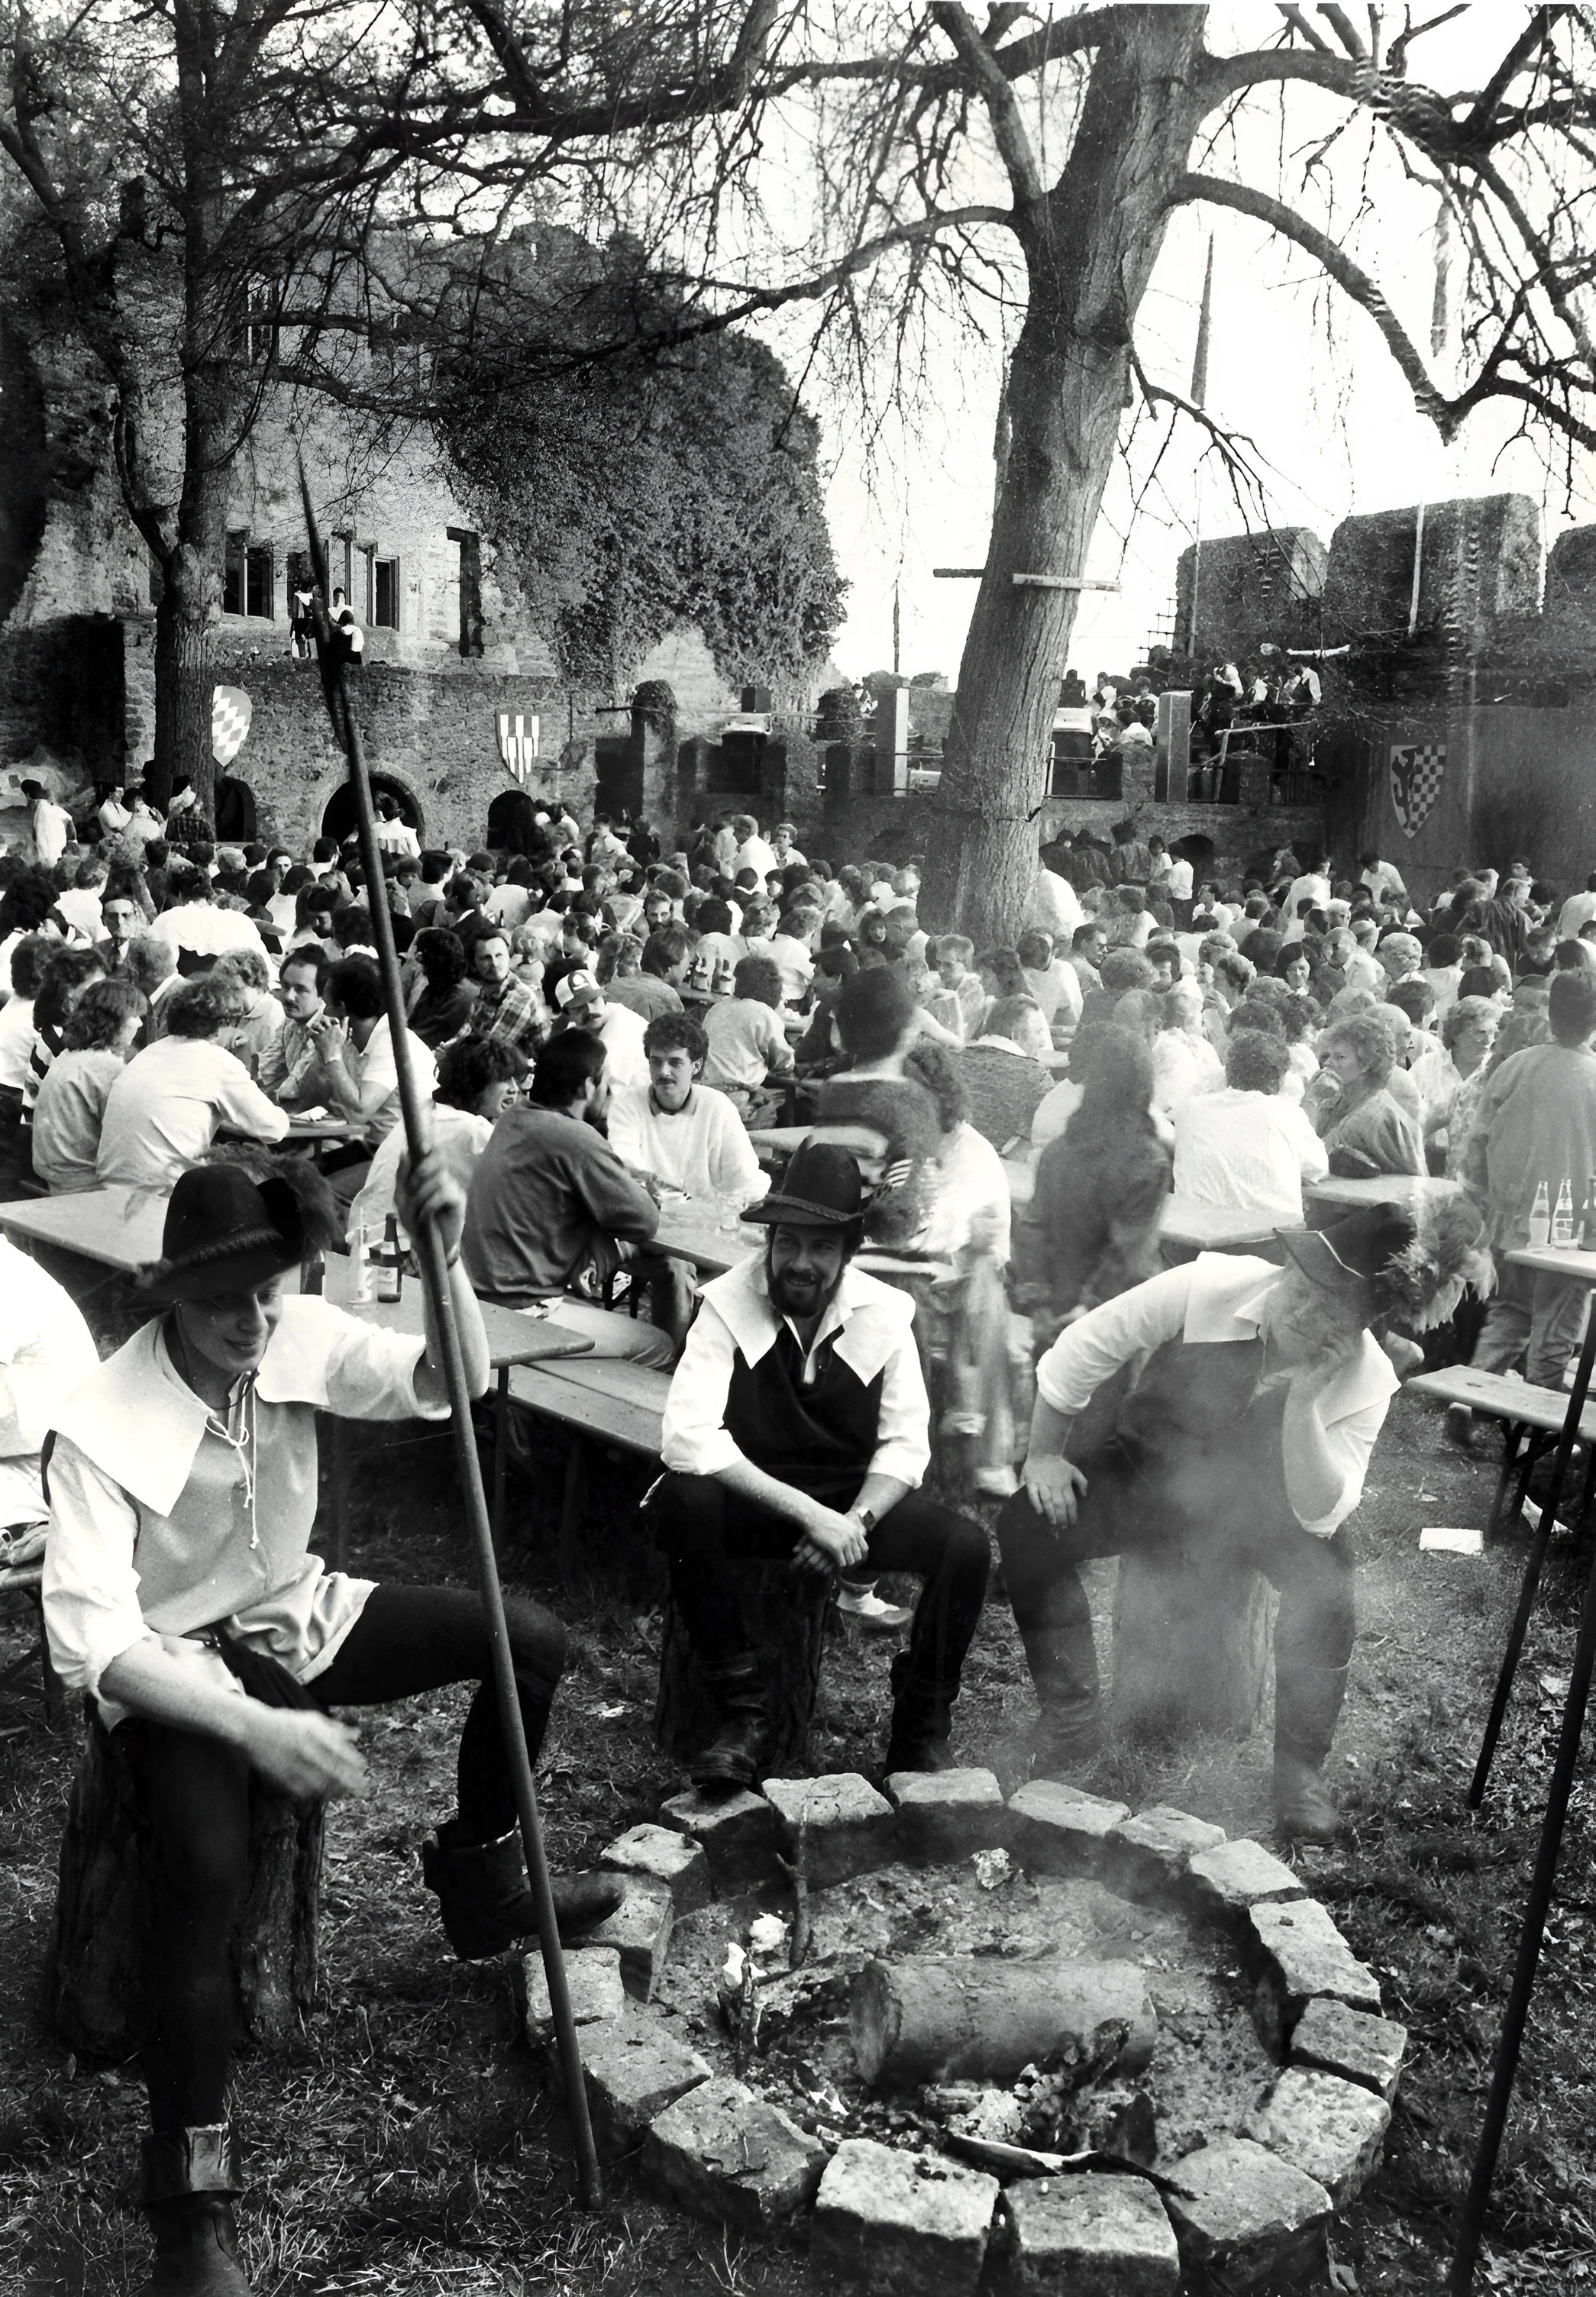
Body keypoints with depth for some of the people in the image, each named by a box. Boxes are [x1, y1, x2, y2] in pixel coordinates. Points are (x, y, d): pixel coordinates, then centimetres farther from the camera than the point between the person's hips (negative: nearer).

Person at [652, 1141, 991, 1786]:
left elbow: (906, 1445, -2)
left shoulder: (885, 1314, -4)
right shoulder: (728, 1305, -13)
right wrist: (809, 1514, -31)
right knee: (681, 1500, -34)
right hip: (752, 1496, -2)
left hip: (856, 1496, 2)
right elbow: (687, 1438, -25)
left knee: (965, 1546, -22)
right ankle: (742, 1713, -19)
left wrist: (856, 1521, -22)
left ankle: (921, 1734, 0)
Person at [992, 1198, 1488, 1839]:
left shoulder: (1367, 1380, -22)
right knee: (1027, 1526, -23)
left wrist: (1303, 1402, -39)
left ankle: (1299, 1769, -10)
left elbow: (1319, 1515, -28)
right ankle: (1071, 1718, -5)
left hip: (1257, 1503, 0)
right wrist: (1044, 1455, -11)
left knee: (1324, 1565, -31)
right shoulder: (1207, 1287, -27)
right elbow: (1081, 1352, -16)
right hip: (1148, 1467, 0)